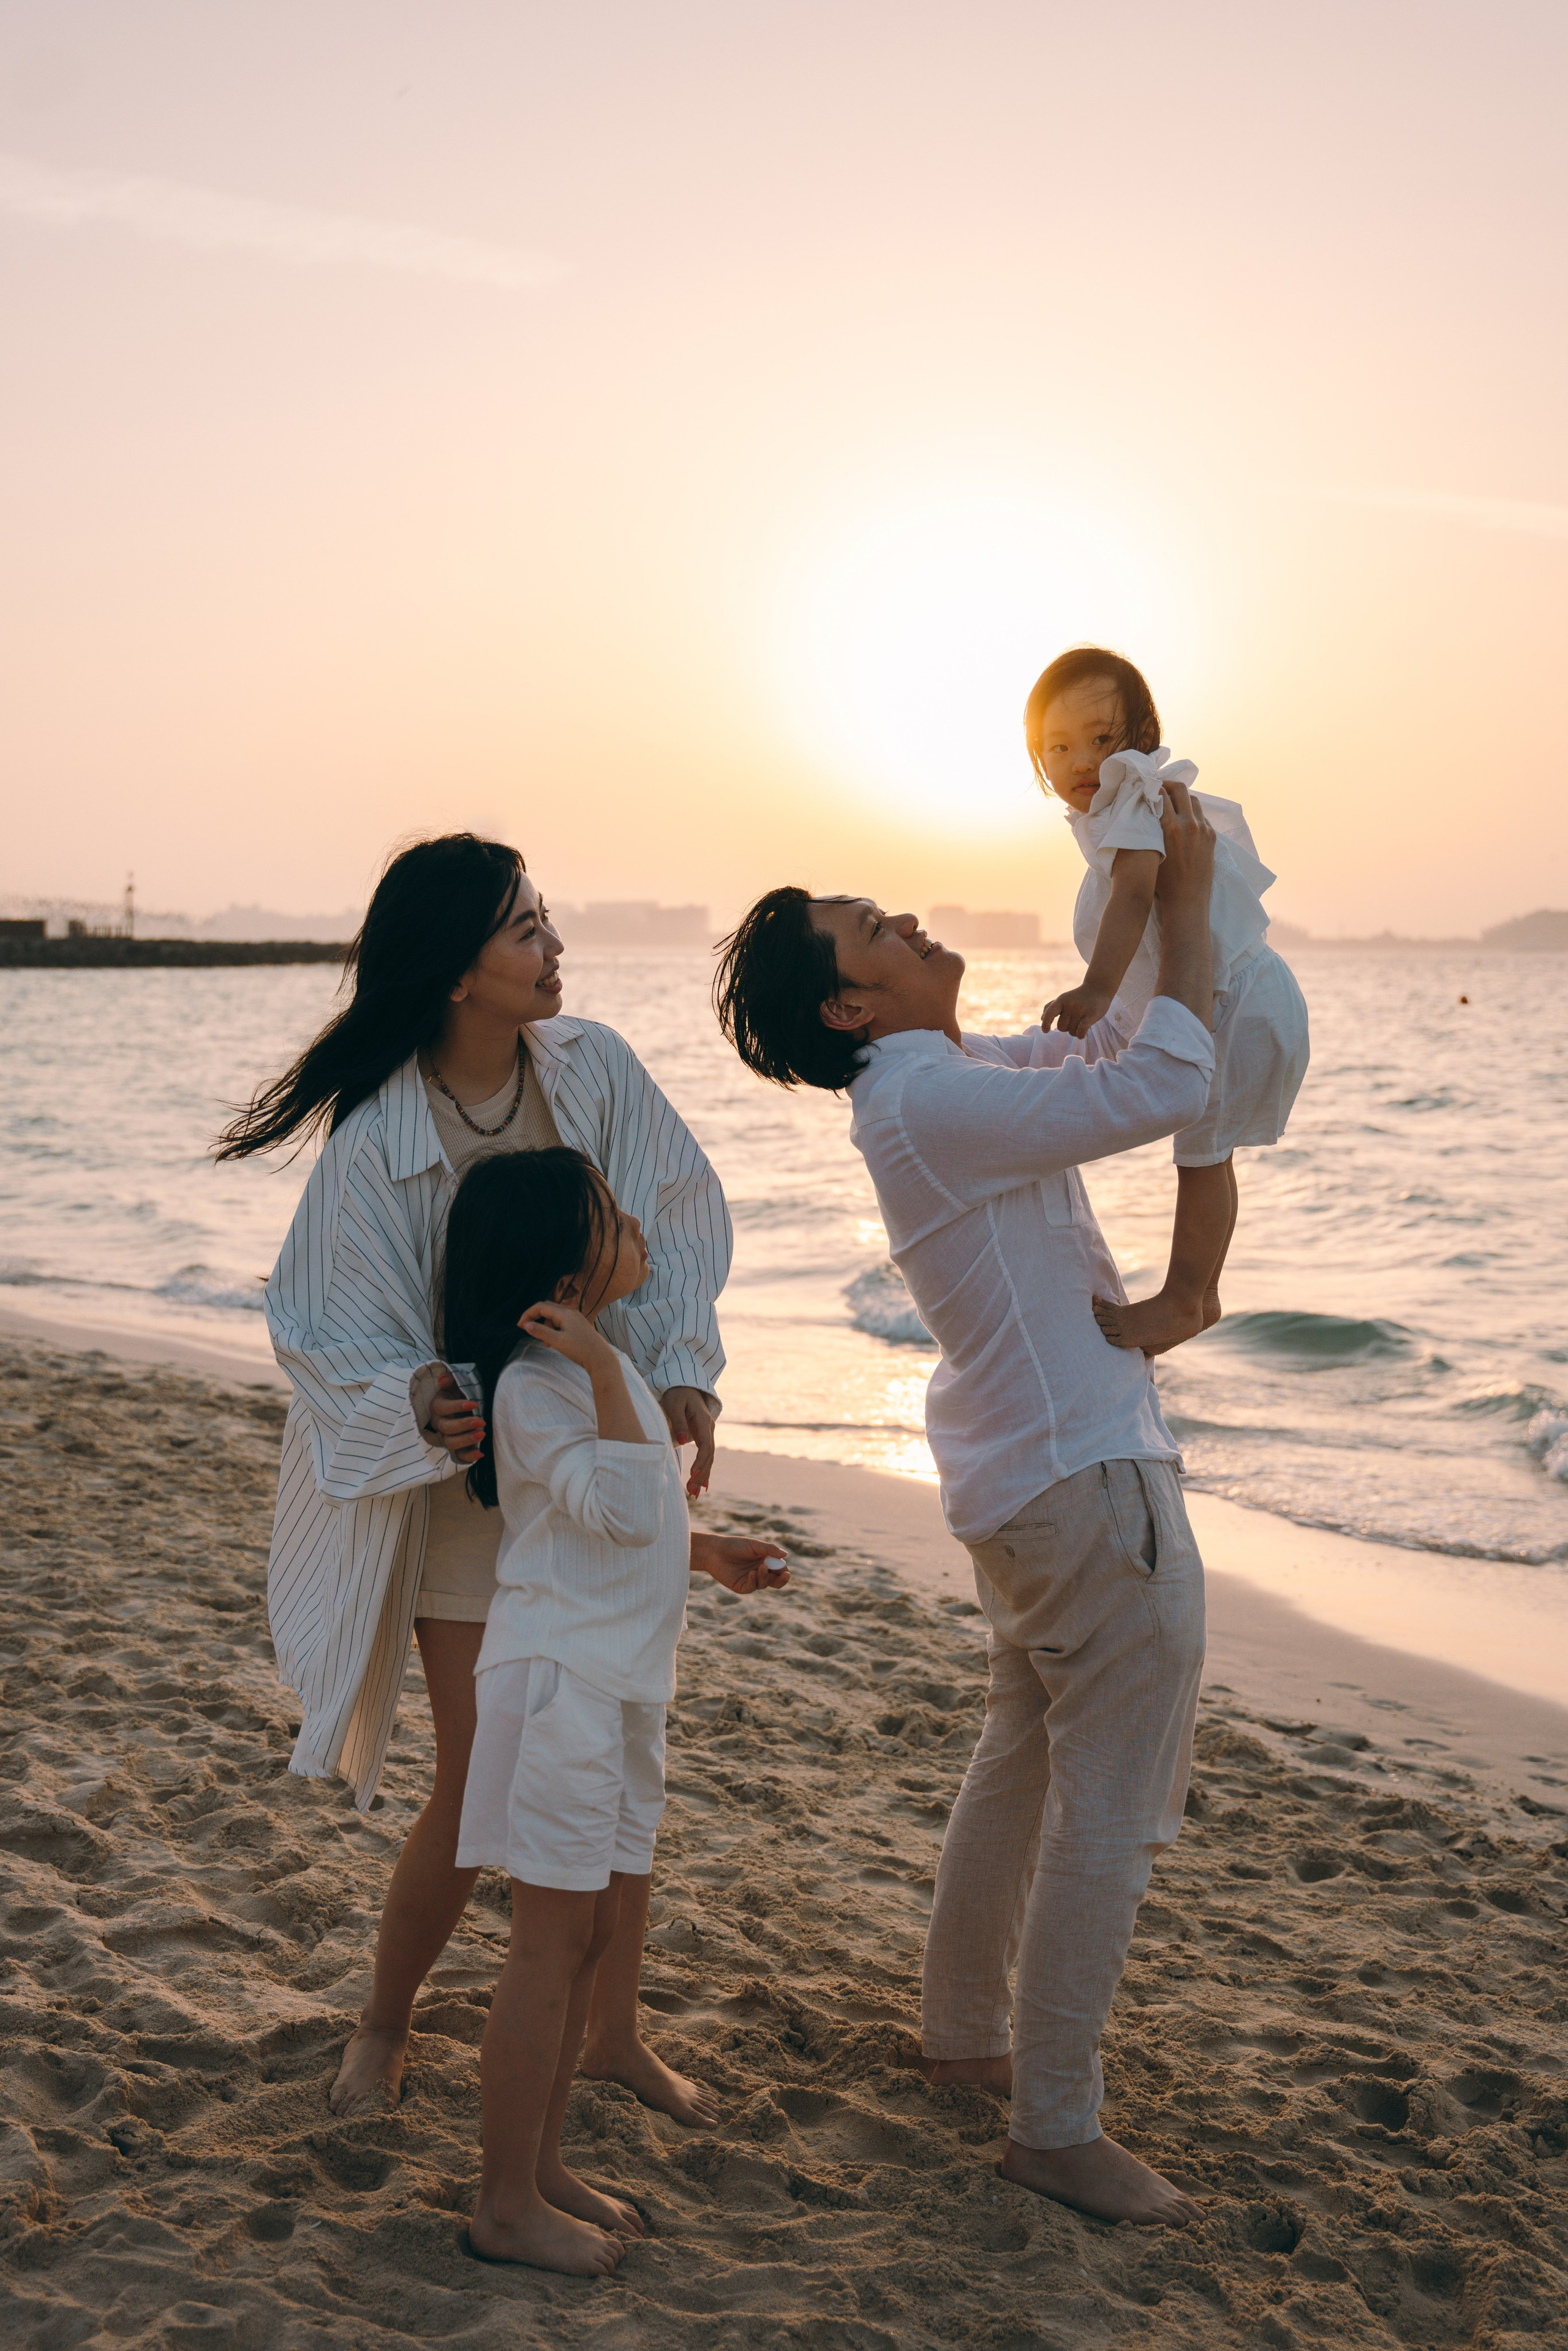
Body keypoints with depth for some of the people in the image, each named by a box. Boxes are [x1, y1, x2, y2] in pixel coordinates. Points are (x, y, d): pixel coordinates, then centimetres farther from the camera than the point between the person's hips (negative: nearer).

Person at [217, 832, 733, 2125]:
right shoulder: (376, 1139, -17)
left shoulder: (596, 1069, -8)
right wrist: (419, 1402, -29)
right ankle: (385, 2025, 28)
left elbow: (670, 1227, -1)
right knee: (481, 1786, 1)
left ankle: (616, 2032, 29)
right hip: (467, 1477, -4)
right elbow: (329, 1330, -10)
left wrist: (682, 1368, -16)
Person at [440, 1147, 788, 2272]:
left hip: (619, 1686, 9)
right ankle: (506, 2206, 10)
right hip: (558, 1682, -9)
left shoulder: (595, 1359, 13)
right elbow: (622, 1509, -29)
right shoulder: (535, 1382, -18)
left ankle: (543, 2165, 28)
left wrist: (711, 1553, 21)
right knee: (552, 1941, -2)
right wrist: (606, 1372, -33)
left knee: (592, 1930, 15)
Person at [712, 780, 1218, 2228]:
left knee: (1023, 1766, 21)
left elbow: (1094, 1044, 20)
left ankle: (962, 2030, 35)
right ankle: (1057, 2129, 7)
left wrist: (1164, 904, 9)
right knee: (1110, 1810, -2)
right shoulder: (934, 1099, -21)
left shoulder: (941, 1080, 10)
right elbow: (1164, 1087, -26)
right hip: (1093, 1481, -10)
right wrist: (1185, 905, -16)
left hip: (1027, 1471, 10)